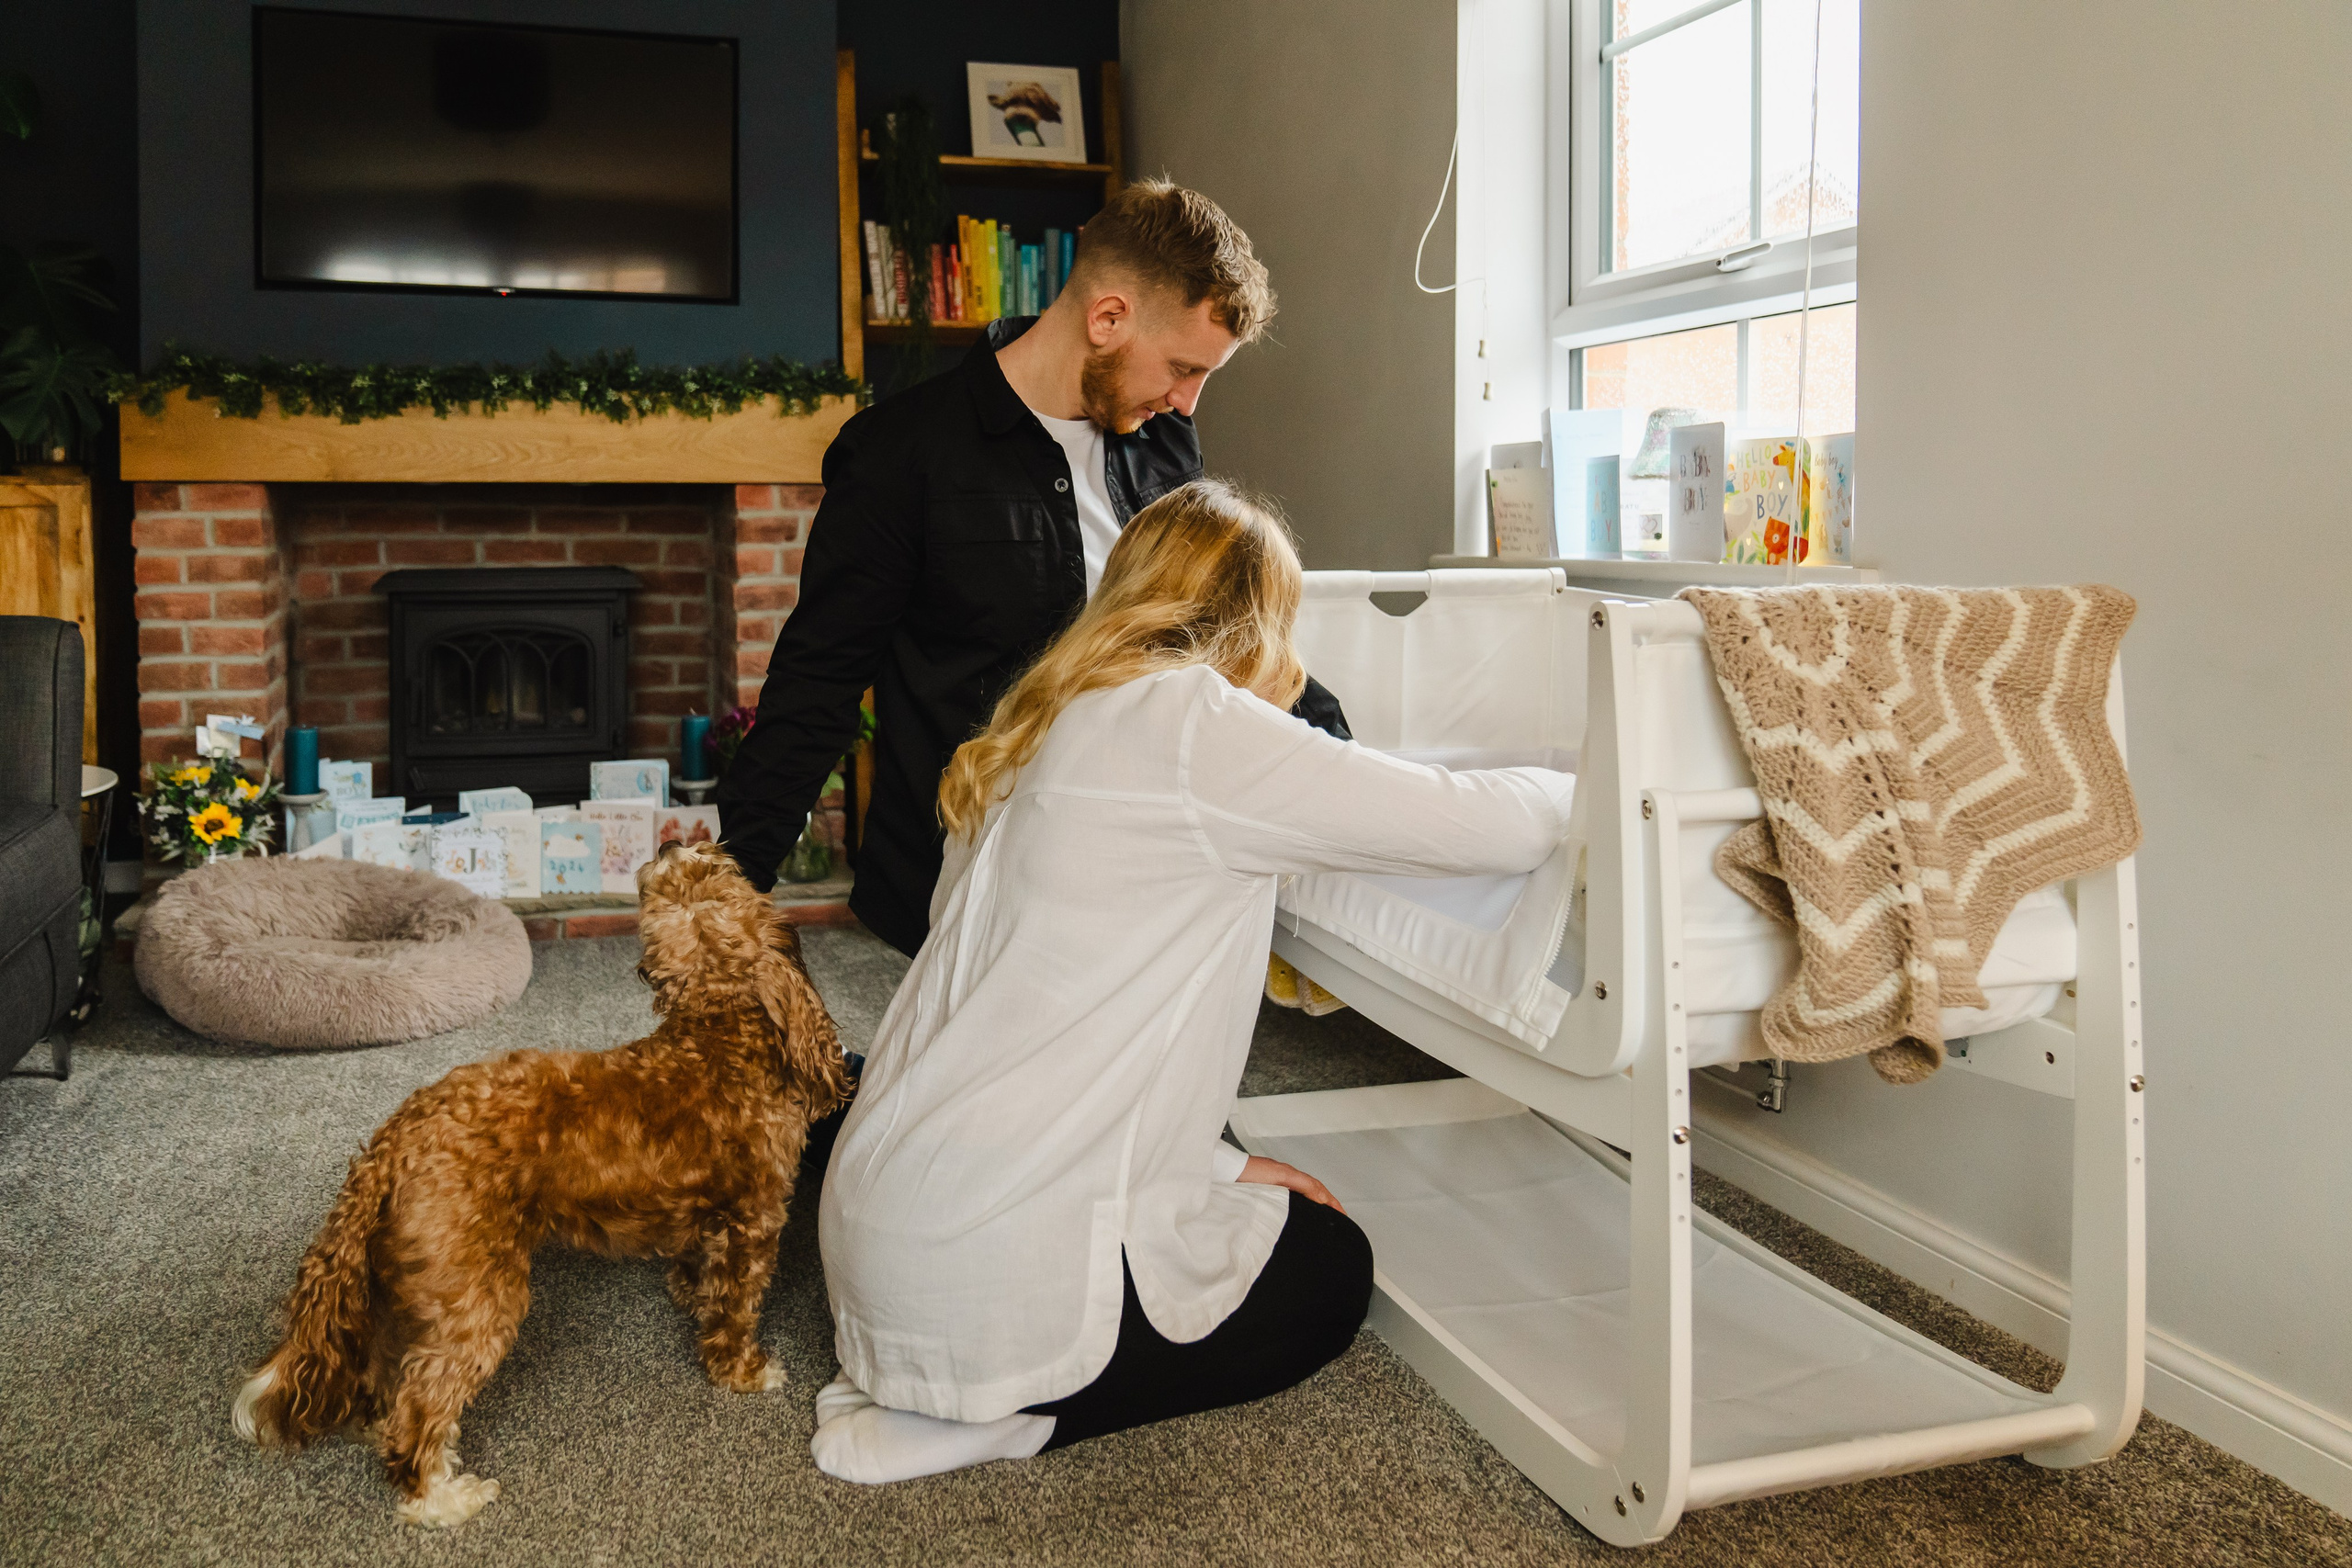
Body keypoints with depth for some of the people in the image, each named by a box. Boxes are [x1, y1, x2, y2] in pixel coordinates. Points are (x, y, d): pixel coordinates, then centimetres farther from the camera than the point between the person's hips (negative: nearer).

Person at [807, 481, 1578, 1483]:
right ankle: (1004, 1414, 2)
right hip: (991, 1274, -8)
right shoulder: (1191, 722, -16)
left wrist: (1218, 1162, 14)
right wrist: (1589, 788, 7)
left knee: (1284, 1220, 26)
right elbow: (1486, 828, -14)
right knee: (1332, 1270, 15)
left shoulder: (1048, 726, 11)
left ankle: (920, 1378, 13)